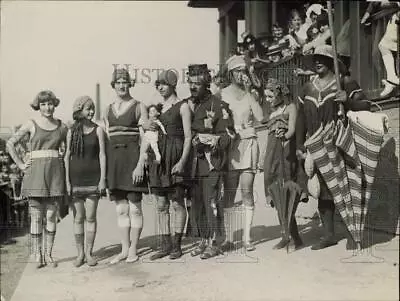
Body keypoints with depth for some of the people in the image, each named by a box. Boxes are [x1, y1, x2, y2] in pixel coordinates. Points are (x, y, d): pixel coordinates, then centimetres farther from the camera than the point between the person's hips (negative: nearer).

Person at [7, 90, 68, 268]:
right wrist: (21, 165, -2)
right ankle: (37, 255, 7)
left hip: (55, 173, 2)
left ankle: (49, 254, 12)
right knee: (36, 216, 0)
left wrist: (65, 164, 8)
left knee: (51, 215, 4)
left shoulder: (62, 127, 9)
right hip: (35, 173, -2)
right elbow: (10, 143, 3)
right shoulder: (31, 125, 2)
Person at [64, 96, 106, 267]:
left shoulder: (98, 130, 3)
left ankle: (89, 252, 12)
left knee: (91, 216, 1)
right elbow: (67, 156, 4)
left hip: (93, 177, -1)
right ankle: (80, 253, 15)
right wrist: (67, 180, -2)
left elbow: (102, 154, 1)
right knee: (78, 217, 4)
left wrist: (103, 178, -5)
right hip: (76, 177, 1)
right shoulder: (71, 132, 5)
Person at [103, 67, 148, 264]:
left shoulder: (139, 107, 0)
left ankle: (133, 250, 8)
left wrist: (140, 164, -16)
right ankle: (124, 249, 16)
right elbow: (106, 139, 16)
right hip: (113, 159, 5)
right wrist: (104, 167, 8)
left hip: (132, 158, -5)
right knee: (121, 209, 8)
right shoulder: (108, 109, 15)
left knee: (134, 208, -1)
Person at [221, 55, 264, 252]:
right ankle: (228, 238, 5)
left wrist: (250, 92, -5)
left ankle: (247, 237, 5)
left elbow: (260, 117, -6)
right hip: (230, 145, -1)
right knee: (229, 193, -2)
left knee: (247, 192, -1)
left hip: (249, 143, 1)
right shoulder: (223, 94, 7)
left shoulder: (249, 95, 10)